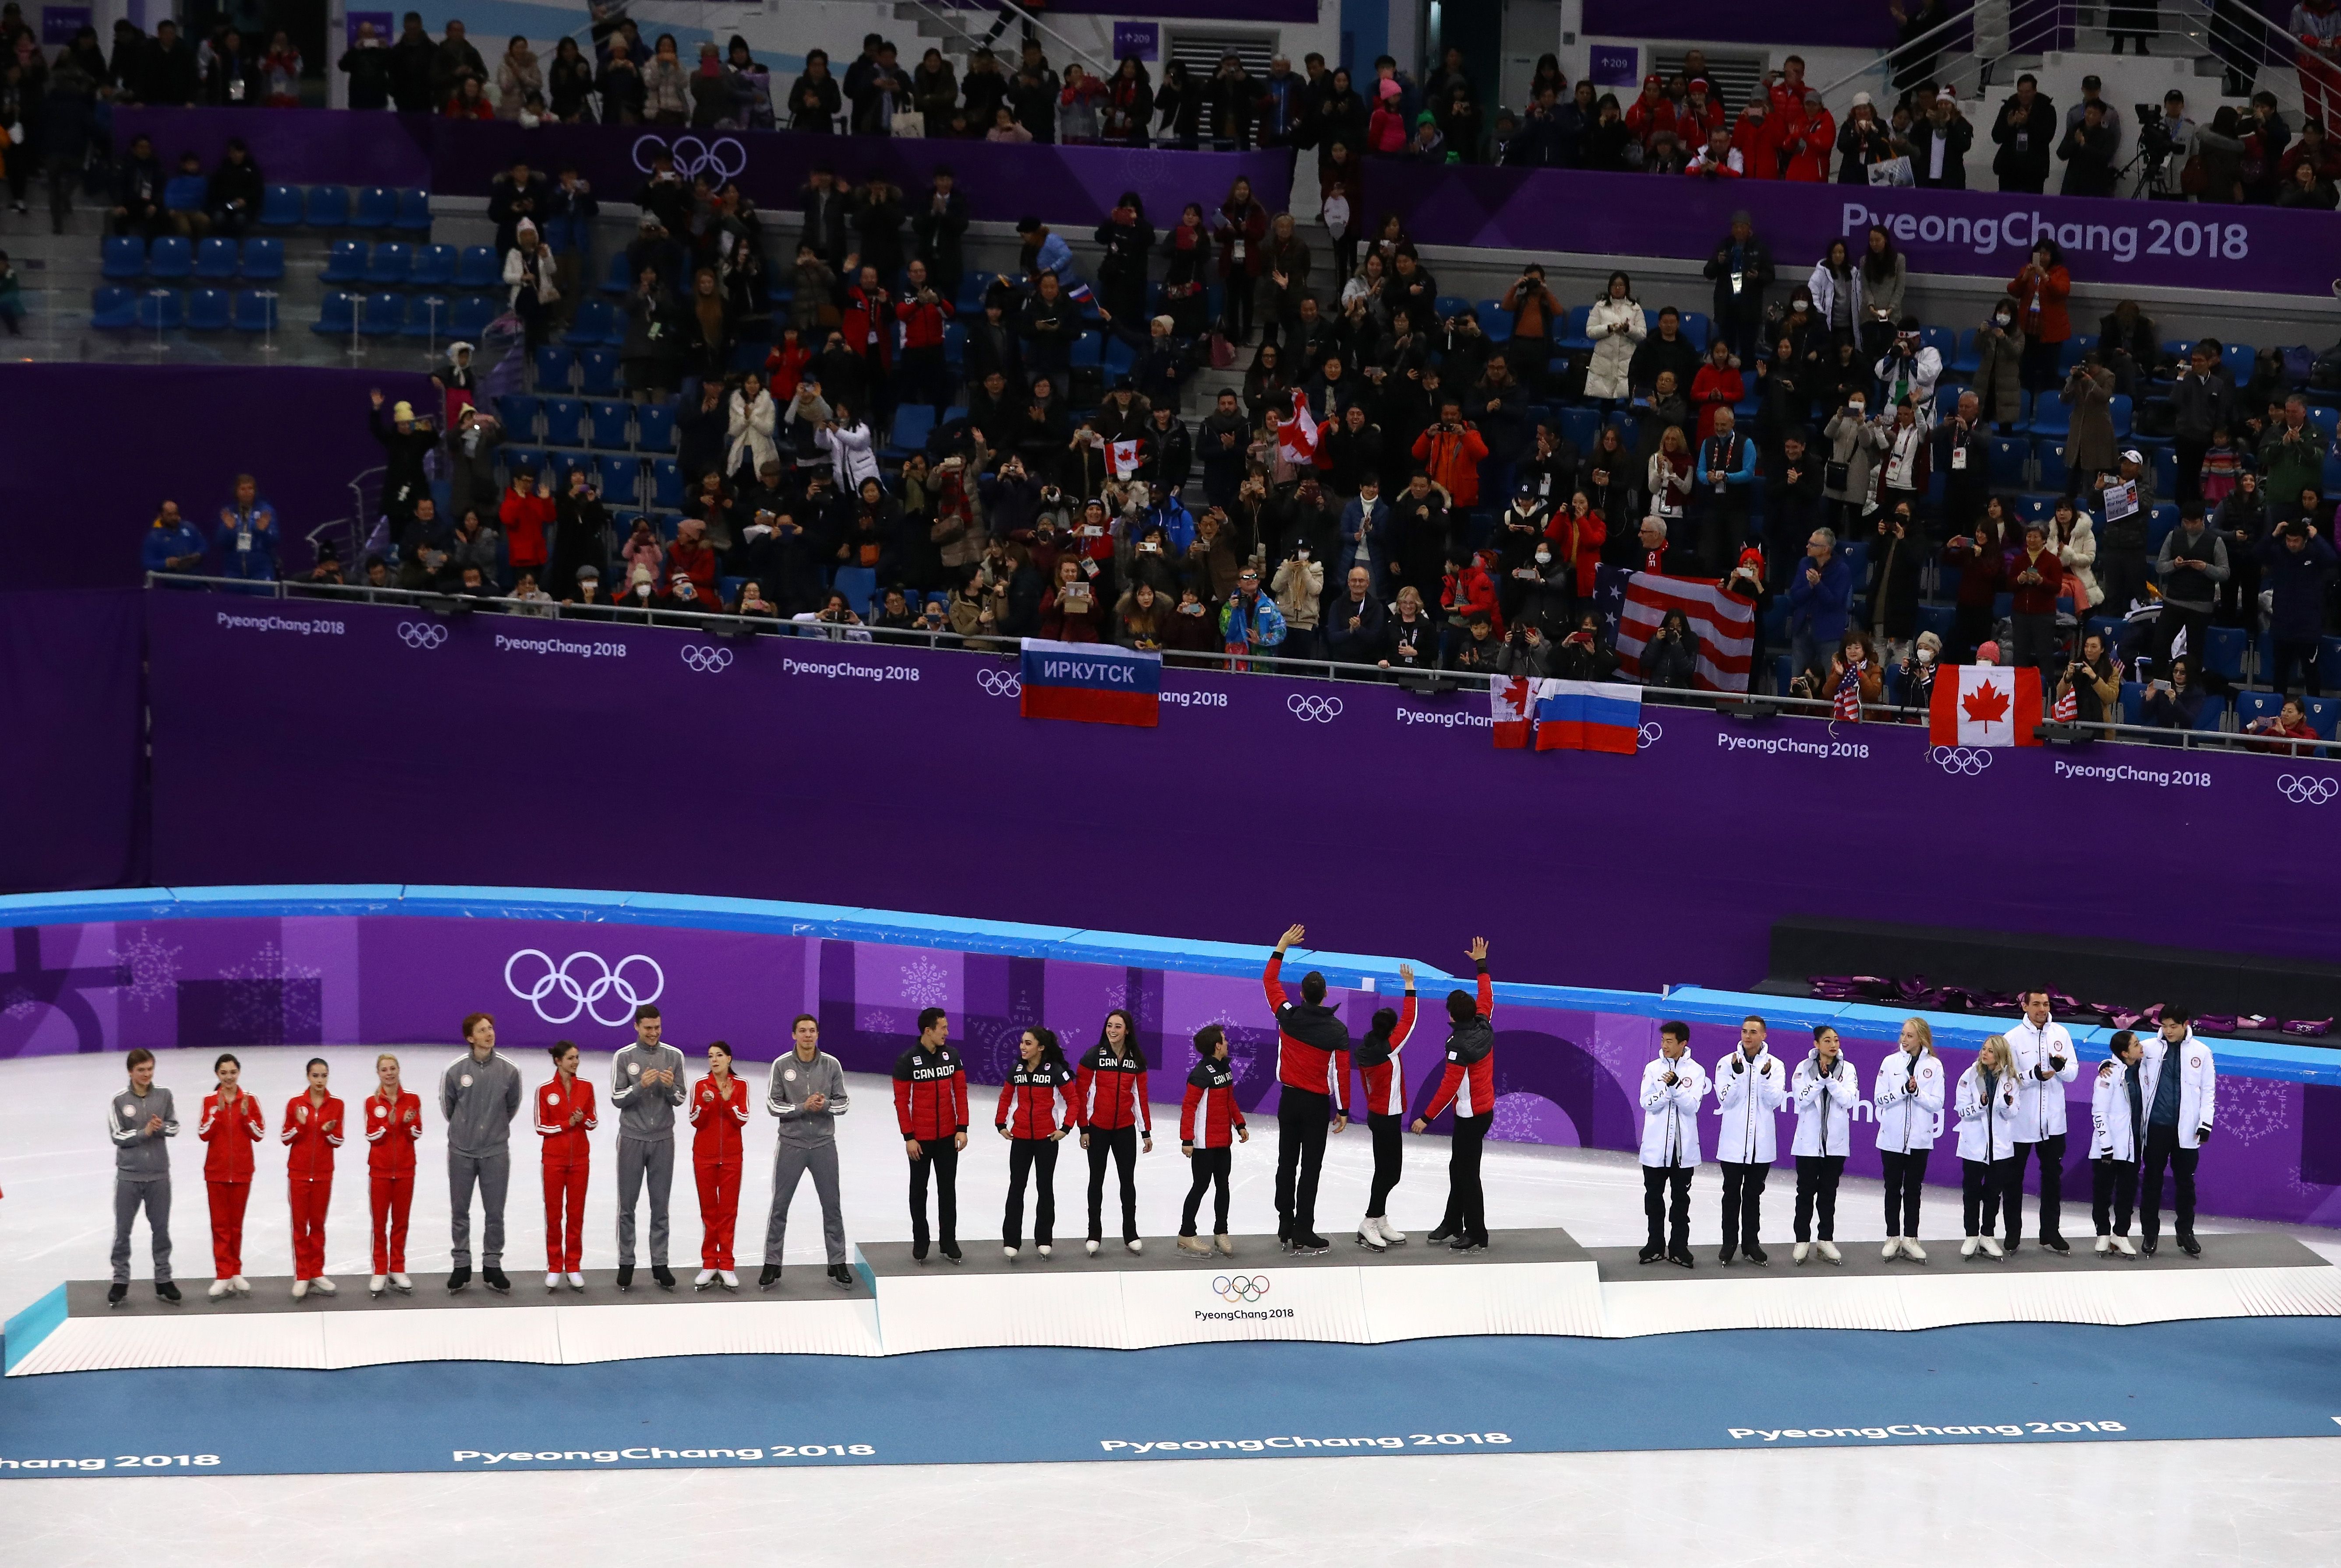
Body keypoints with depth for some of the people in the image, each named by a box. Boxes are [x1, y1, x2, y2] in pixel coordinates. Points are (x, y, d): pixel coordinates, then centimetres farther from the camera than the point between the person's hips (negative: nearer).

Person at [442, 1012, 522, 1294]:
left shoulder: (509, 1071, -3)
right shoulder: (455, 1070, -6)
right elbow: (447, 1106, 9)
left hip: (496, 1152, 0)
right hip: (461, 1152, 0)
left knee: (495, 1213, 4)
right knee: (460, 1212, 7)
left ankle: (492, 1266, 14)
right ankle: (461, 1266, 17)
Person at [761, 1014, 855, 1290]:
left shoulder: (831, 1065, 0)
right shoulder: (782, 1065, -4)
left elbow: (842, 1103, 3)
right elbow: (773, 1105, -6)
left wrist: (825, 1105, -18)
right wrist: (803, 1107, -18)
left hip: (824, 1144, 1)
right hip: (791, 1144, -1)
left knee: (832, 1206, 6)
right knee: (779, 1206, 4)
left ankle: (837, 1265, 15)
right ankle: (772, 1265, 13)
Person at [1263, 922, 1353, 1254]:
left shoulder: (1289, 1016, -8)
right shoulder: (1337, 1029, -13)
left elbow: (1270, 981, 7)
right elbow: (1341, 1071, -11)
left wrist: (1281, 947, 15)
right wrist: (1343, 1110, -4)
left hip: (1289, 1099, 3)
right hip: (1317, 1104, -3)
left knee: (1287, 1164, 12)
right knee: (1310, 1169, 0)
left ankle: (1285, 1228, 14)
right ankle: (1303, 1235, -1)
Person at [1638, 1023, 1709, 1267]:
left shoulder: (1695, 1072, -2)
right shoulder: (1653, 1069, 2)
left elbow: (1692, 1106, -11)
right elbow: (1648, 1103, -7)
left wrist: (1676, 1086, -24)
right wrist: (1667, 1089, -21)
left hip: (1683, 1146, -2)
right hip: (1655, 1145, 2)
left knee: (1681, 1198, 5)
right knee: (1654, 1197, 8)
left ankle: (1679, 1246, 11)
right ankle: (1656, 1245, 17)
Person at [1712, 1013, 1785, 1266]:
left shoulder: (1775, 1065, 0)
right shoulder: (1727, 1063, -2)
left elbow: (1776, 1101, -8)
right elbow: (1726, 1100, -8)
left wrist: (1766, 1077, -24)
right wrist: (1738, 1075, -22)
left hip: (1761, 1142, 1)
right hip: (1733, 1141, -1)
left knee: (1754, 1194, 10)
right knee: (1732, 1193, 5)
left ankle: (1751, 1242, 18)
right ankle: (1729, 1243, 12)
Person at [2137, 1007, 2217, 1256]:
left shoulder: (2201, 1052, 1)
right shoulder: (2149, 1048, 0)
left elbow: (2208, 1090, 4)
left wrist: (2205, 1123, -2)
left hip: (2186, 1129, 0)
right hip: (2156, 1125, 0)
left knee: (2185, 1181, 8)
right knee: (2152, 1180, 5)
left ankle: (2186, 1233, 20)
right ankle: (2150, 1233, 14)